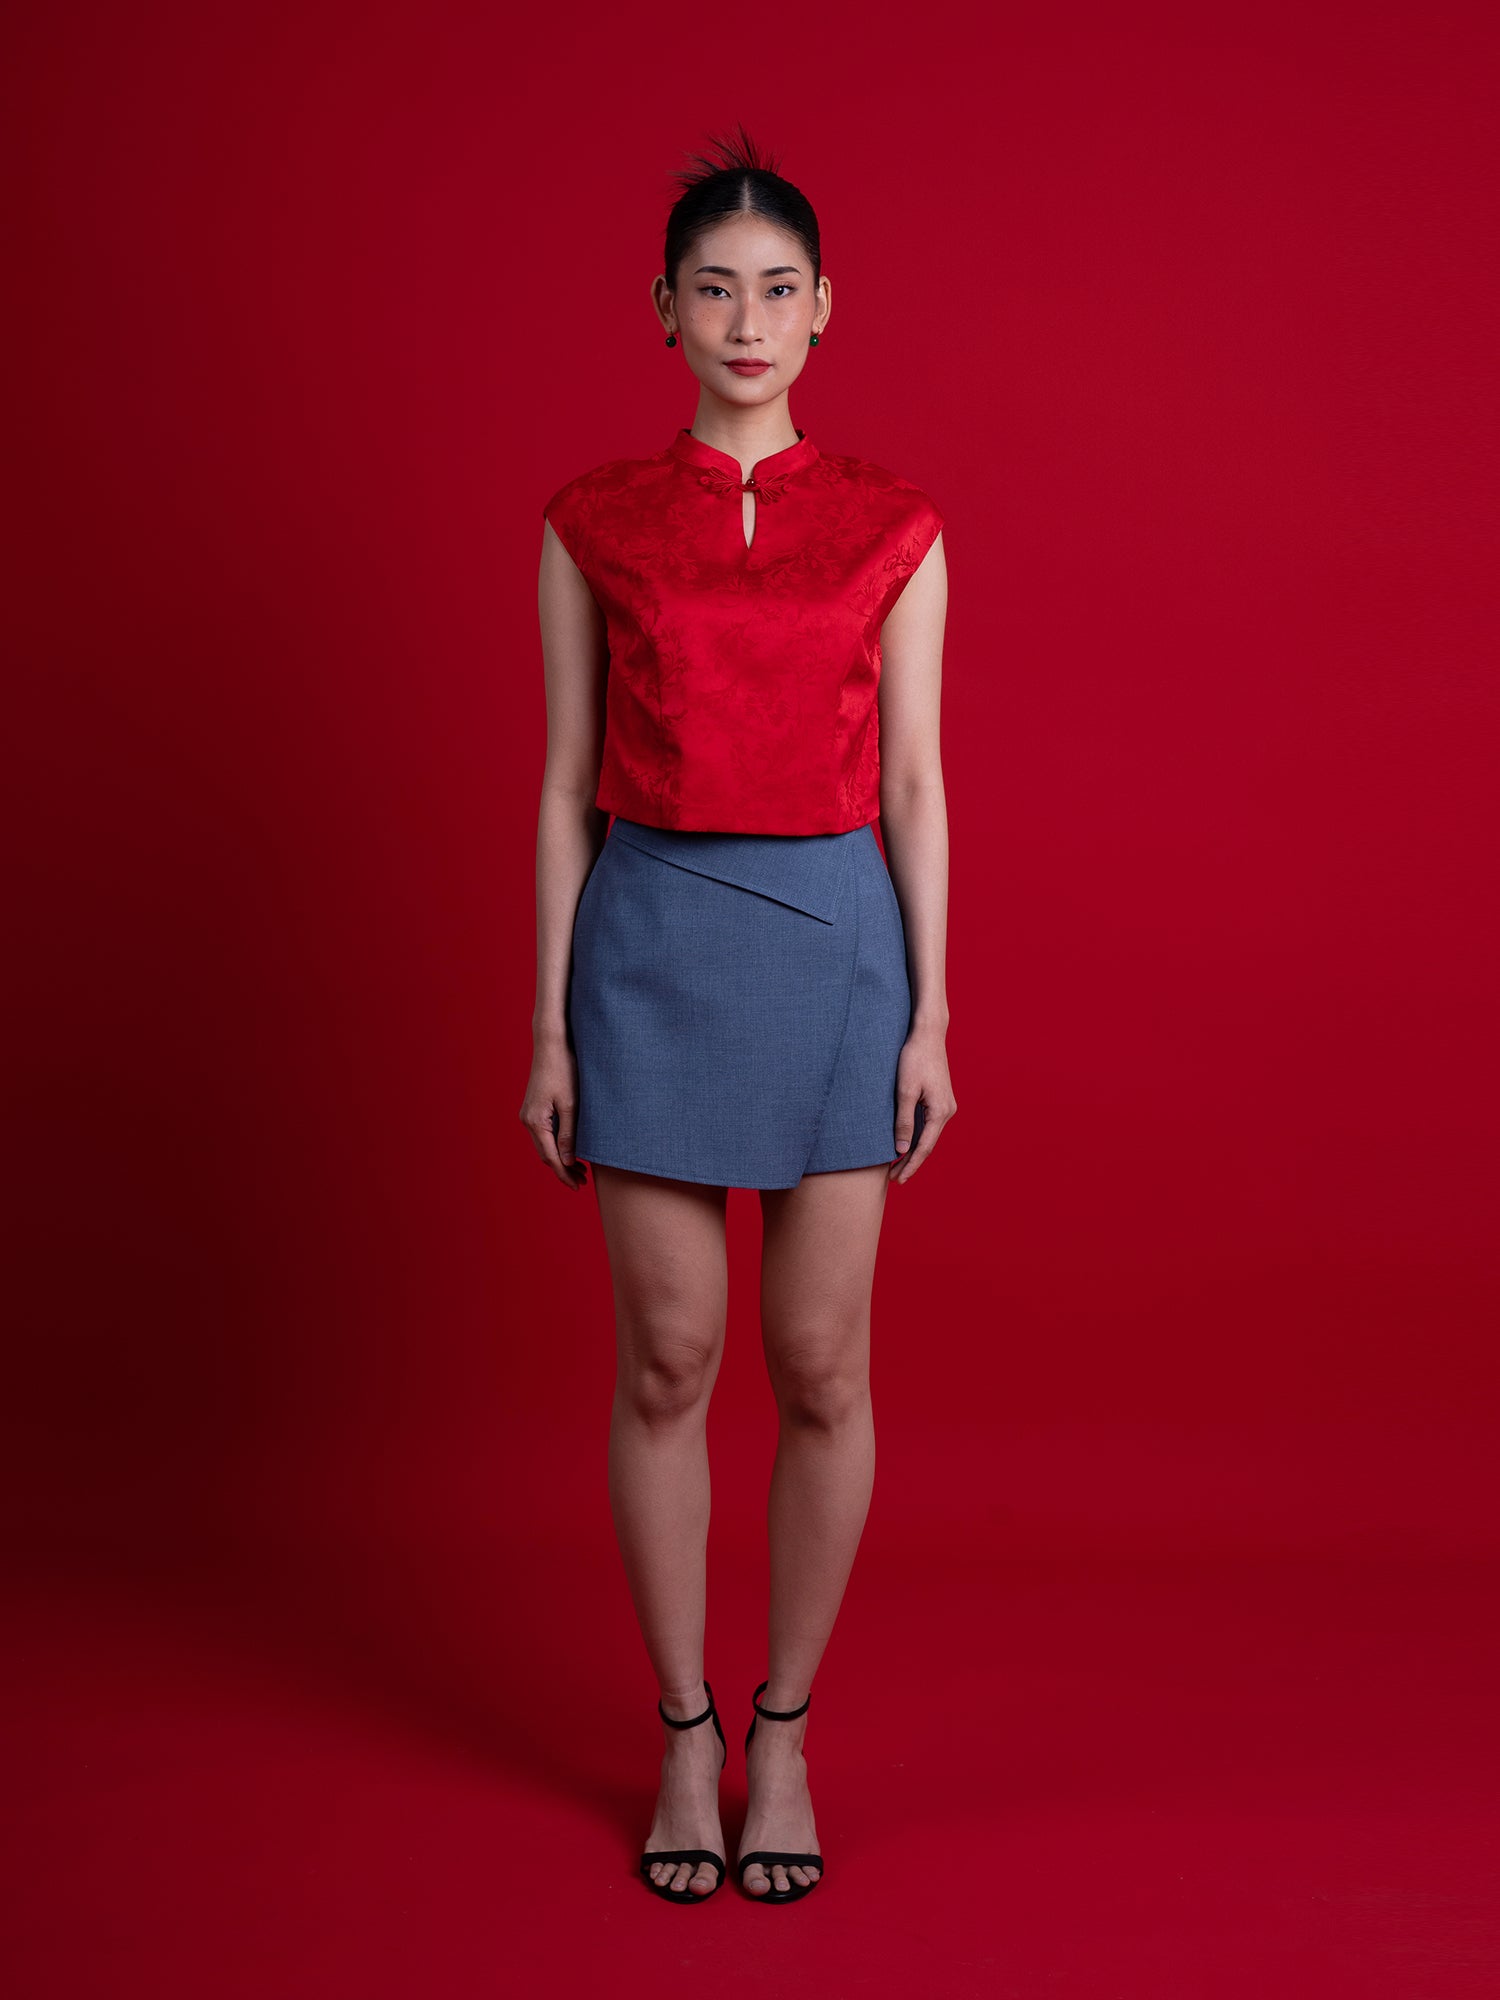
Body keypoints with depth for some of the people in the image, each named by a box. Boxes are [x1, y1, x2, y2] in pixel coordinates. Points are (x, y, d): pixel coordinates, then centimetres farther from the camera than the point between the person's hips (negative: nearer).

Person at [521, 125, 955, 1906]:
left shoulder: (892, 529, 4)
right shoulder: (594, 527, 4)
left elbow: (912, 785, 3)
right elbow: (566, 788, 4)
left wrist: (931, 1018, -3)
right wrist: (549, 1026, 0)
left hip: (836, 941, 0)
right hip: (651, 942, 0)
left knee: (818, 1367, 3)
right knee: (667, 1362, 3)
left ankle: (784, 1734, 21)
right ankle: (682, 1739, 20)